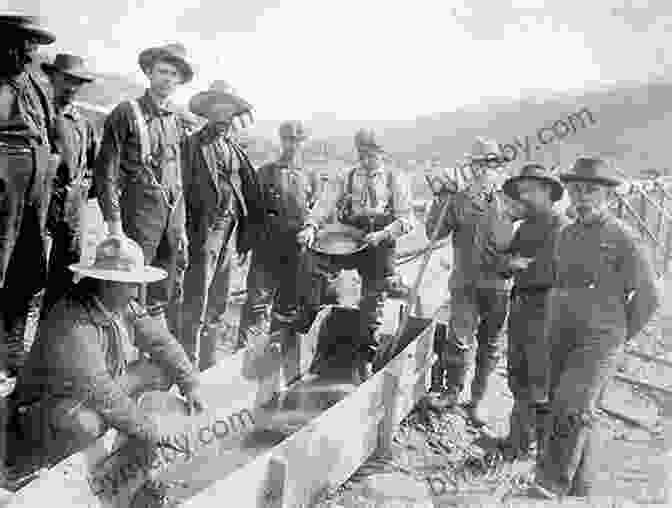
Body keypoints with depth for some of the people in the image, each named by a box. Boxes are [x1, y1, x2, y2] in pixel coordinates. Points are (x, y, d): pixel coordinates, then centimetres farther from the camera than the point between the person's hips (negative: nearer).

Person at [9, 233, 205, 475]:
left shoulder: (126, 306, -8)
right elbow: (99, 392, -34)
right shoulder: (73, 324, -34)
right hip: (49, 407, -8)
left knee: (162, 369, -4)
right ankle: (26, 462, -9)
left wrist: (190, 384, -8)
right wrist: (149, 429, -27)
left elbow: (161, 340, 0)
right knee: (84, 423, -41)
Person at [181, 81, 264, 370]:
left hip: (231, 228, 6)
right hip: (205, 228, -6)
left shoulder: (235, 149, 17)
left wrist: (249, 231, 7)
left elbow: (252, 192, 14)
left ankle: (208, 364, 26)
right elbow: (184, 189, -8)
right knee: (196, 304, -7)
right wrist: (186, 232, -15)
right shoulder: (194, 145, 0)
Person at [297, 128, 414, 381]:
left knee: (373, 305, 4)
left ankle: (366, 357, 22)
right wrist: (311, 226, -25)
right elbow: (325, 202, -6)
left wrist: (382, 234, -20)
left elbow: (406, 220, -3)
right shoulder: (347, 178, 8)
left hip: (380, 247, -1)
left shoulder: (396, 180, 4)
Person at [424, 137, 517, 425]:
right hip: (466, 283, -3)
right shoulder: (458, 201, 1)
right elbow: (434, 233, -7)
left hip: (499, 285, 3)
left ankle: (476, 401, 27)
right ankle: (451, 391, 17)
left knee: (491, 347, 10)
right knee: (460, 341, -7)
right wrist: (440, 199, -15)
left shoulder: (507, 202, 7)